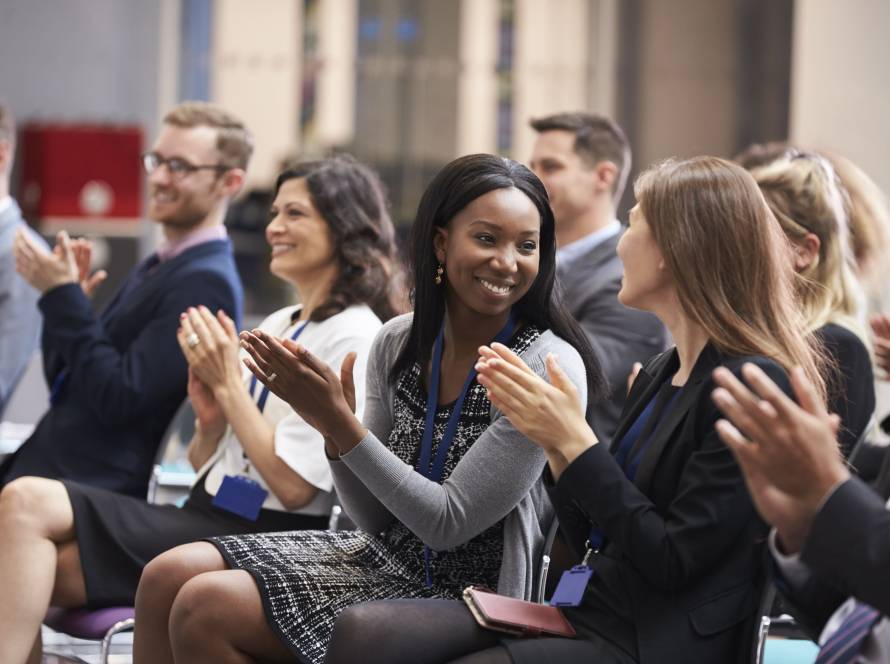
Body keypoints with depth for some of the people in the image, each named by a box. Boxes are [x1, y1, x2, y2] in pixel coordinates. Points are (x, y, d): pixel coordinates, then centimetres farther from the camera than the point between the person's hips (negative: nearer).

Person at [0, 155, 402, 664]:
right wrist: (211, 418, -1)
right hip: (207, 517, 8)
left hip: (261, 539, -8)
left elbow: (293, 485, -14)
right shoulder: (273, 327, 20)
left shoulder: (354, 337, -6)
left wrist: (229, 384, -9)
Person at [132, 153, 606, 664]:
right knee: (169, 576, -7)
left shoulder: (550, 368, -17)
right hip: (385, 556, 7)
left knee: (206, 608, -18)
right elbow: (377, 519, 6)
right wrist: (333, 429, -13)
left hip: (464, 594, -7)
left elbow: (448, 524, -18)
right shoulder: (399, 343, 1)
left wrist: (342, 422, -23)